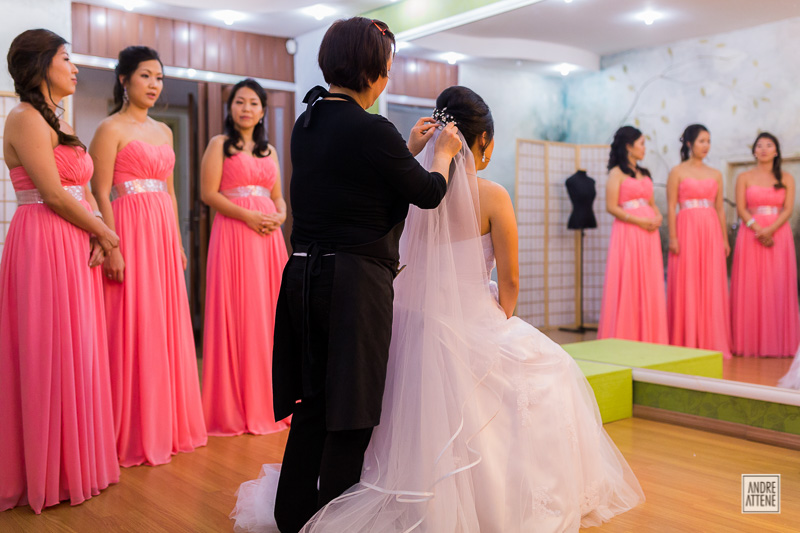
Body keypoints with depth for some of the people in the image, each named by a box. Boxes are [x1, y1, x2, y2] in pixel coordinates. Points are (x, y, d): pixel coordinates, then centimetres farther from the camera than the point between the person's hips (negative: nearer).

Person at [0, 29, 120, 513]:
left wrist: (97, 237, -3)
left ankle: (76, 461, 24)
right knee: (51, 355, -1)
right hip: (44, 246, -9)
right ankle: (51, 473, 12)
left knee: (76, 352, 12)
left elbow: (82, 190, 13)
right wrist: (105, 234, -5)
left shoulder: (57, 122, 18)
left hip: (76, 248, 9)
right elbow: (54, 195, -15)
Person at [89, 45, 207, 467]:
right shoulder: (111, 129, -4)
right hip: (130, 230, -7)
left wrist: (177, 242, 15)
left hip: (164, 233, 7)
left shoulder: (163, 131, 17)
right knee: (133, 328, -4)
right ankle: (133, 435, 7)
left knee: (167, 325, 10)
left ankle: (167, 424, 21)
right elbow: (100, 193, -10)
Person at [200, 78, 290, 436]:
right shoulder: (220, 144, 4)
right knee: (236, 313, -6)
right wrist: (247, 215, -15)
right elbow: (209, 193, -5)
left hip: (268, 236, 5)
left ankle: (269, 397, 14)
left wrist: (280, 215, -3)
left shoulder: (269, 151, 20)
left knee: (268, 310, 4)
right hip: (233, 232, -5)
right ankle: (236, 407, 3)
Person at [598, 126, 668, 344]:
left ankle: (648, 337, 12)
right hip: (627, 234, -7)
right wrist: (639, 221, -16)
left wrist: (657, 216, 0)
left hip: (648, 235, 7)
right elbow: (611, 207, -10)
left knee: (650, 287, 6)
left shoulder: (644, 173, 19)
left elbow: (652, 203, 21)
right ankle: (623, 338, 2)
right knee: (627, 287, -5)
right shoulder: (617, 173, -3)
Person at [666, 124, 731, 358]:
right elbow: (671, 207, -3)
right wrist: (673, 237, -11)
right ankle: (686, 341, 5)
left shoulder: (715, 174, 14)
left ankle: (712, 341, 9)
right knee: (687, 286, -2)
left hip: (712, 231, 4)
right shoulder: (677, 172, 2)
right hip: (687, 229, -4)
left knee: (713, 286, 3)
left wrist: (725, 239, 8)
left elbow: (720, 209, 14)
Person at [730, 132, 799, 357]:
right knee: (750, 288, -4)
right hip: (750, 235, -1)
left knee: (779, 287, -2)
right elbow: (741, 209, -1)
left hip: (779, 234, 1)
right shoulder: (744, 178, 8)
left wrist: (770, 230, -15)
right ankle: (749, 343, 0)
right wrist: (758, 230, -14)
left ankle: (778, 343, 3)